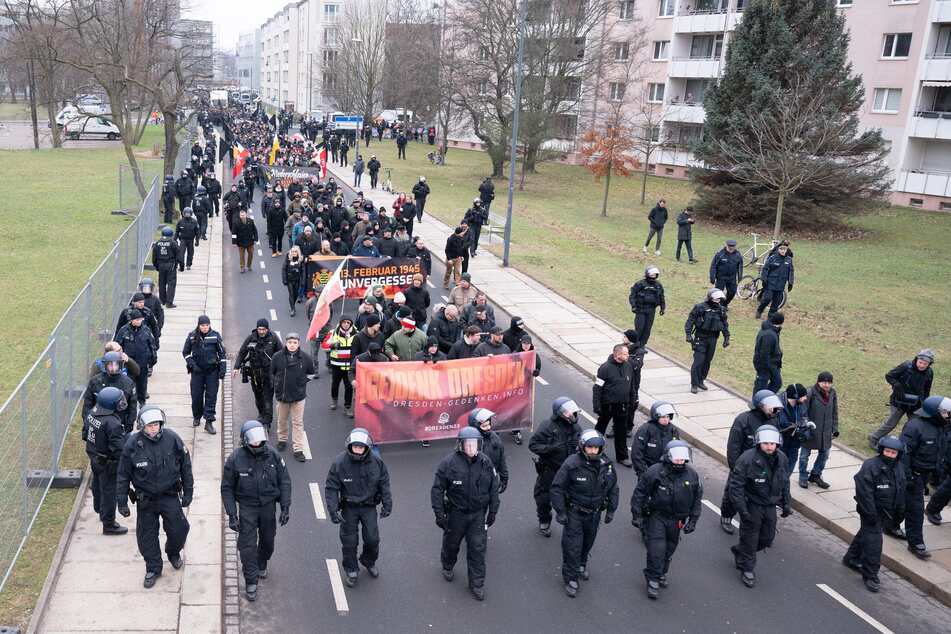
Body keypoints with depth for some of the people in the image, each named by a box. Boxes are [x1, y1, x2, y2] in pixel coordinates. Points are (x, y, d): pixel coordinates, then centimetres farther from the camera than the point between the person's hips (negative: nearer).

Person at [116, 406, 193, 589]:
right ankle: (153, 568, 29)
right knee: (147, 535, 7)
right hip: (145, 499, 0)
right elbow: (123, 475, -3)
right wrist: (122, 502, -1)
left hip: (170, 496, 0)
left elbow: (185, 467, 0)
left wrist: (188, 492, 3)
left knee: (179, 529, -1)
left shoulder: (172, 439, -12)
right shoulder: (132, 444, -14)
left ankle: (173, 553, 33)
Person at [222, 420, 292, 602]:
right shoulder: (235, 459, -16)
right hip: (247, 506, -2)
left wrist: (285, 507, -6)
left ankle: (261, 565, 46)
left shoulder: (273, 455, -11)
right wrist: (232, 514, -11)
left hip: (268, 505, 2)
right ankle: (251, 582, 9)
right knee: (247, 544, -5)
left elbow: (284, 481, -2)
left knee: (268, 540, 17)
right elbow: (227, 488, -7)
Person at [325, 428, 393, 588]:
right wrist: (333, 510, -18)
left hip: (369, 506, 2)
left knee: (372, 538, 8)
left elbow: (384, 484, 1)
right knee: (349, 541, 7)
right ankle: (351, 571, 30)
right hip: (348, 508, -1)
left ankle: (369, 562, 39)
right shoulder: (339, 462, -20)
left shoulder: (376, 461, -13)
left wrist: (387, 504, -1)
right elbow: (331, 488, -12)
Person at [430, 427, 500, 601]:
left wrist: (492, 512, 5)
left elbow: (494, 488, 3)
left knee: (478, 549, 4)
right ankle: (447, 567, 50)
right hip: (456, 513, -1)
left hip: (478, 514, 1)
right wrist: (439, 513, -12)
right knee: (451, 543, 20)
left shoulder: (486, 462, -9)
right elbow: (437, 489, -12)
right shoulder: (449, 463, -19)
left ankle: (477, 583, 20)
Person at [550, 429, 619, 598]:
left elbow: (613, 488, 7)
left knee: (588, 542, 22)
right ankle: (571, 579, 13)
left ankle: (581, 565, 49)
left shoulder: (606, 464, -10)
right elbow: (557, 488, -16)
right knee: (572, 546, -3)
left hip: (594, 513, 5)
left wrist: (611, 510, 7)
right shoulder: (571, 464, -24)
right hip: (574, 512, -5)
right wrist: (560, 512, -15)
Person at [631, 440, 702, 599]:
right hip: (656, 516, -4)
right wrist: (637, 515, -9)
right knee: (656, 549, -10)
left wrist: (693, 520, 6)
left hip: (676, 520, 4)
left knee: (669, 549, 16)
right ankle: (653, 581, 5)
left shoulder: (691, 475, -3)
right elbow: (639, 493, -9)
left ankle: (661, 574, 39)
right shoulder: (654, 472, -16)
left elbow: (697, 499, 9)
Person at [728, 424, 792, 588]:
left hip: (770, 505, 6)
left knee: (767, 538, 17)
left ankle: (739, 551, 41)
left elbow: (785, 483, 12)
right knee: (750, 538, 5)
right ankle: (747, 569, 26)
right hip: (751, 505, -6)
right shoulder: (747, 459, -25)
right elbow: (735, 485, -22)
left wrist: (786, 504, 10)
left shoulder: (781, 459, -4)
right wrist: (742, 510, -23)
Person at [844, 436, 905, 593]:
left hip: (885, 512, 8)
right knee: (873, 541, -9)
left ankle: (851, 559, 43)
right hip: (872, 511, -8)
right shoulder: (870, 466, -23)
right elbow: (864, 492, -24)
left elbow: (901, 492, 14)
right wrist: (870, 514, -24)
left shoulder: (898, 468, 2)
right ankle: (870, 575, 1)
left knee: (865, 534, 23)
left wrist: (900, 511, 14)